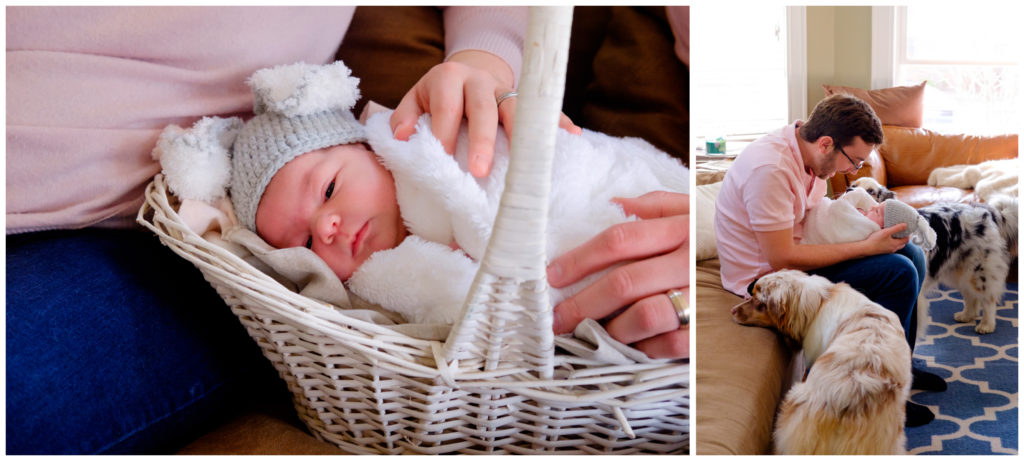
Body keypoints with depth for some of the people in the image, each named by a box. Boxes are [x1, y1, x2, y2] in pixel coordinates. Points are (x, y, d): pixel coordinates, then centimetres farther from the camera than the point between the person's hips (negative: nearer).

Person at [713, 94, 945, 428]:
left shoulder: (805, 150, -1)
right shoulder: (771, 168, -29)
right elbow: (781, 259, -29)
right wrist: (867, 247, -23)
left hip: (795, 252, 10)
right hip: (766, 276, -9)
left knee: (911, 254, 7)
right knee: (899, 272, -18)